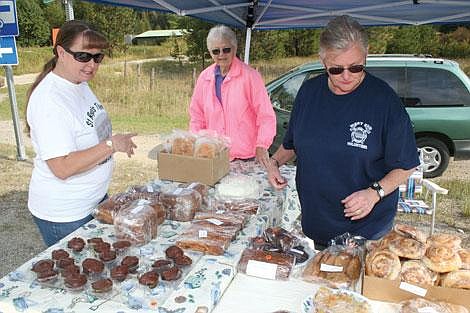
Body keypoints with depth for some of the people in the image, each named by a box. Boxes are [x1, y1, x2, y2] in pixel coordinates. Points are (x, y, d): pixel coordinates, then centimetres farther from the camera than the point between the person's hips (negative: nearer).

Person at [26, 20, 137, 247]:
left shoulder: (80, 84, 3)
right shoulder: (49, 100, -26)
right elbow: (62, 168, -30)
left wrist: (117, 141, 4)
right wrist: (112, 145, -28)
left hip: (95, 200, 9)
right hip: (64, 215, -9)